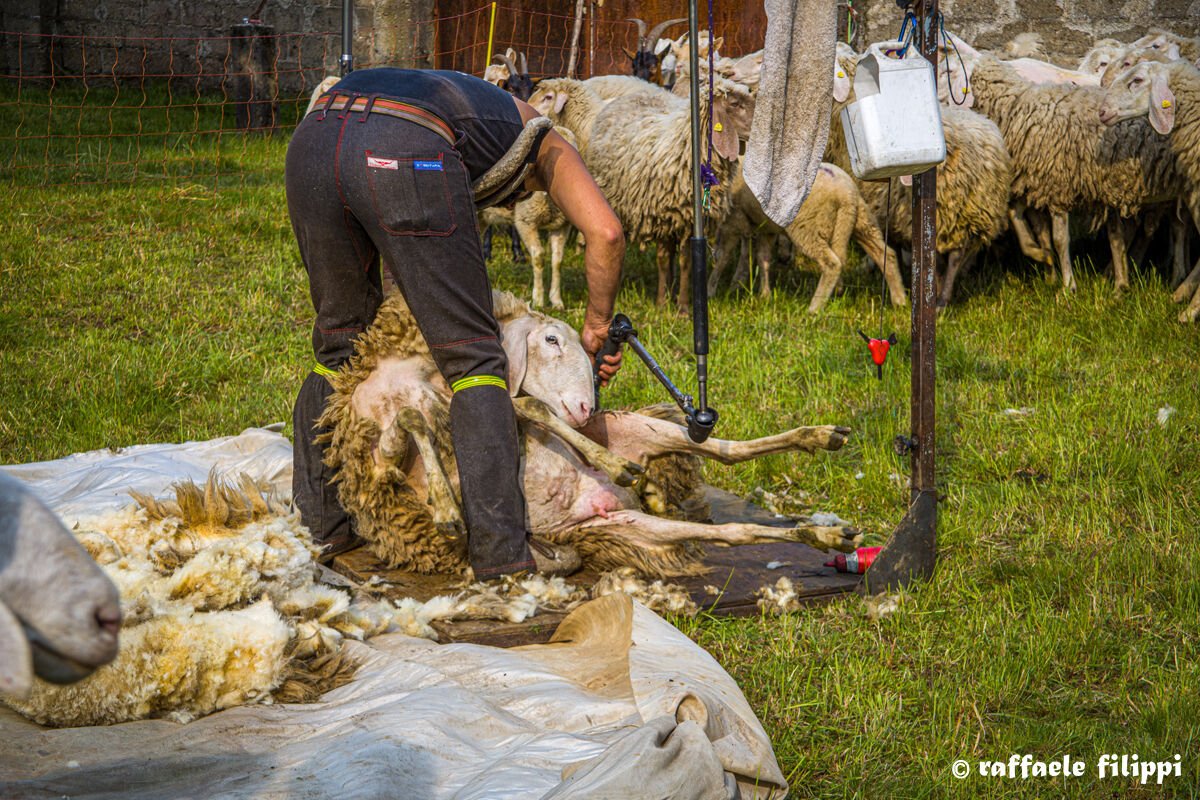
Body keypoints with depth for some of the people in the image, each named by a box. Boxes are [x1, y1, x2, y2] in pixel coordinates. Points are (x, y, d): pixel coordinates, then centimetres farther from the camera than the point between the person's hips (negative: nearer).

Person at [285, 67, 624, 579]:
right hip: (404, 153, -6)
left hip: (312, 138, 6)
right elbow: (605, 233, 14)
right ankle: (500, 549, 1)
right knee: (473, 356, 4)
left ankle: (317, 524, 25)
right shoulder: (541, 142, 32)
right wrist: (597, 325, 27)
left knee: (339, 340, 23)